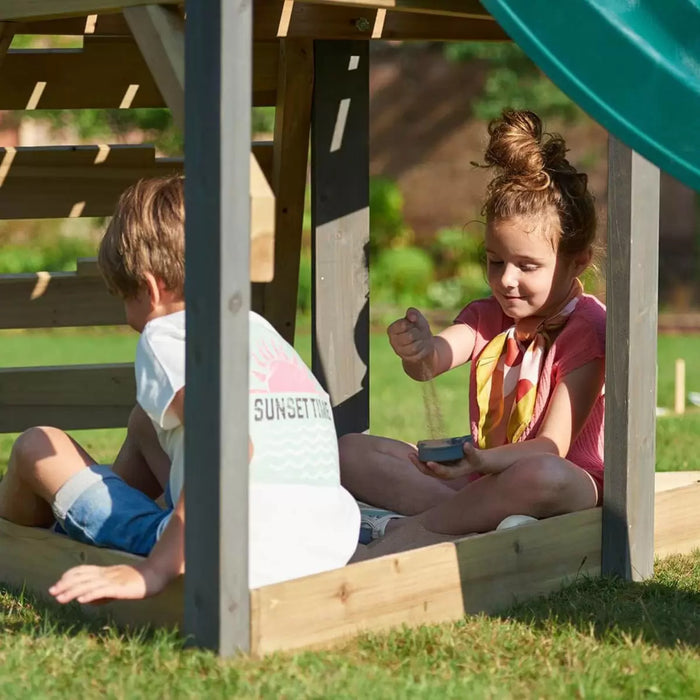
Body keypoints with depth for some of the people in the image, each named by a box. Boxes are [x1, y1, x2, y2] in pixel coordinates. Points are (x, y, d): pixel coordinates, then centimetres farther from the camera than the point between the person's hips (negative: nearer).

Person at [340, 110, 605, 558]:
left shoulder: (587, 326, -8)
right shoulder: (488, 317, 11)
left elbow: (552, 447, -17)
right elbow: (436, 359, -14)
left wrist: (484, 461, -36)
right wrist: (419, 352, -40)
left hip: (567, 488, -6)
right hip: (482, 477, 7)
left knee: (544, 478, -43)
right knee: (351, 452, -5)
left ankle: (413, 530, -27)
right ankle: (474, 519, -27)